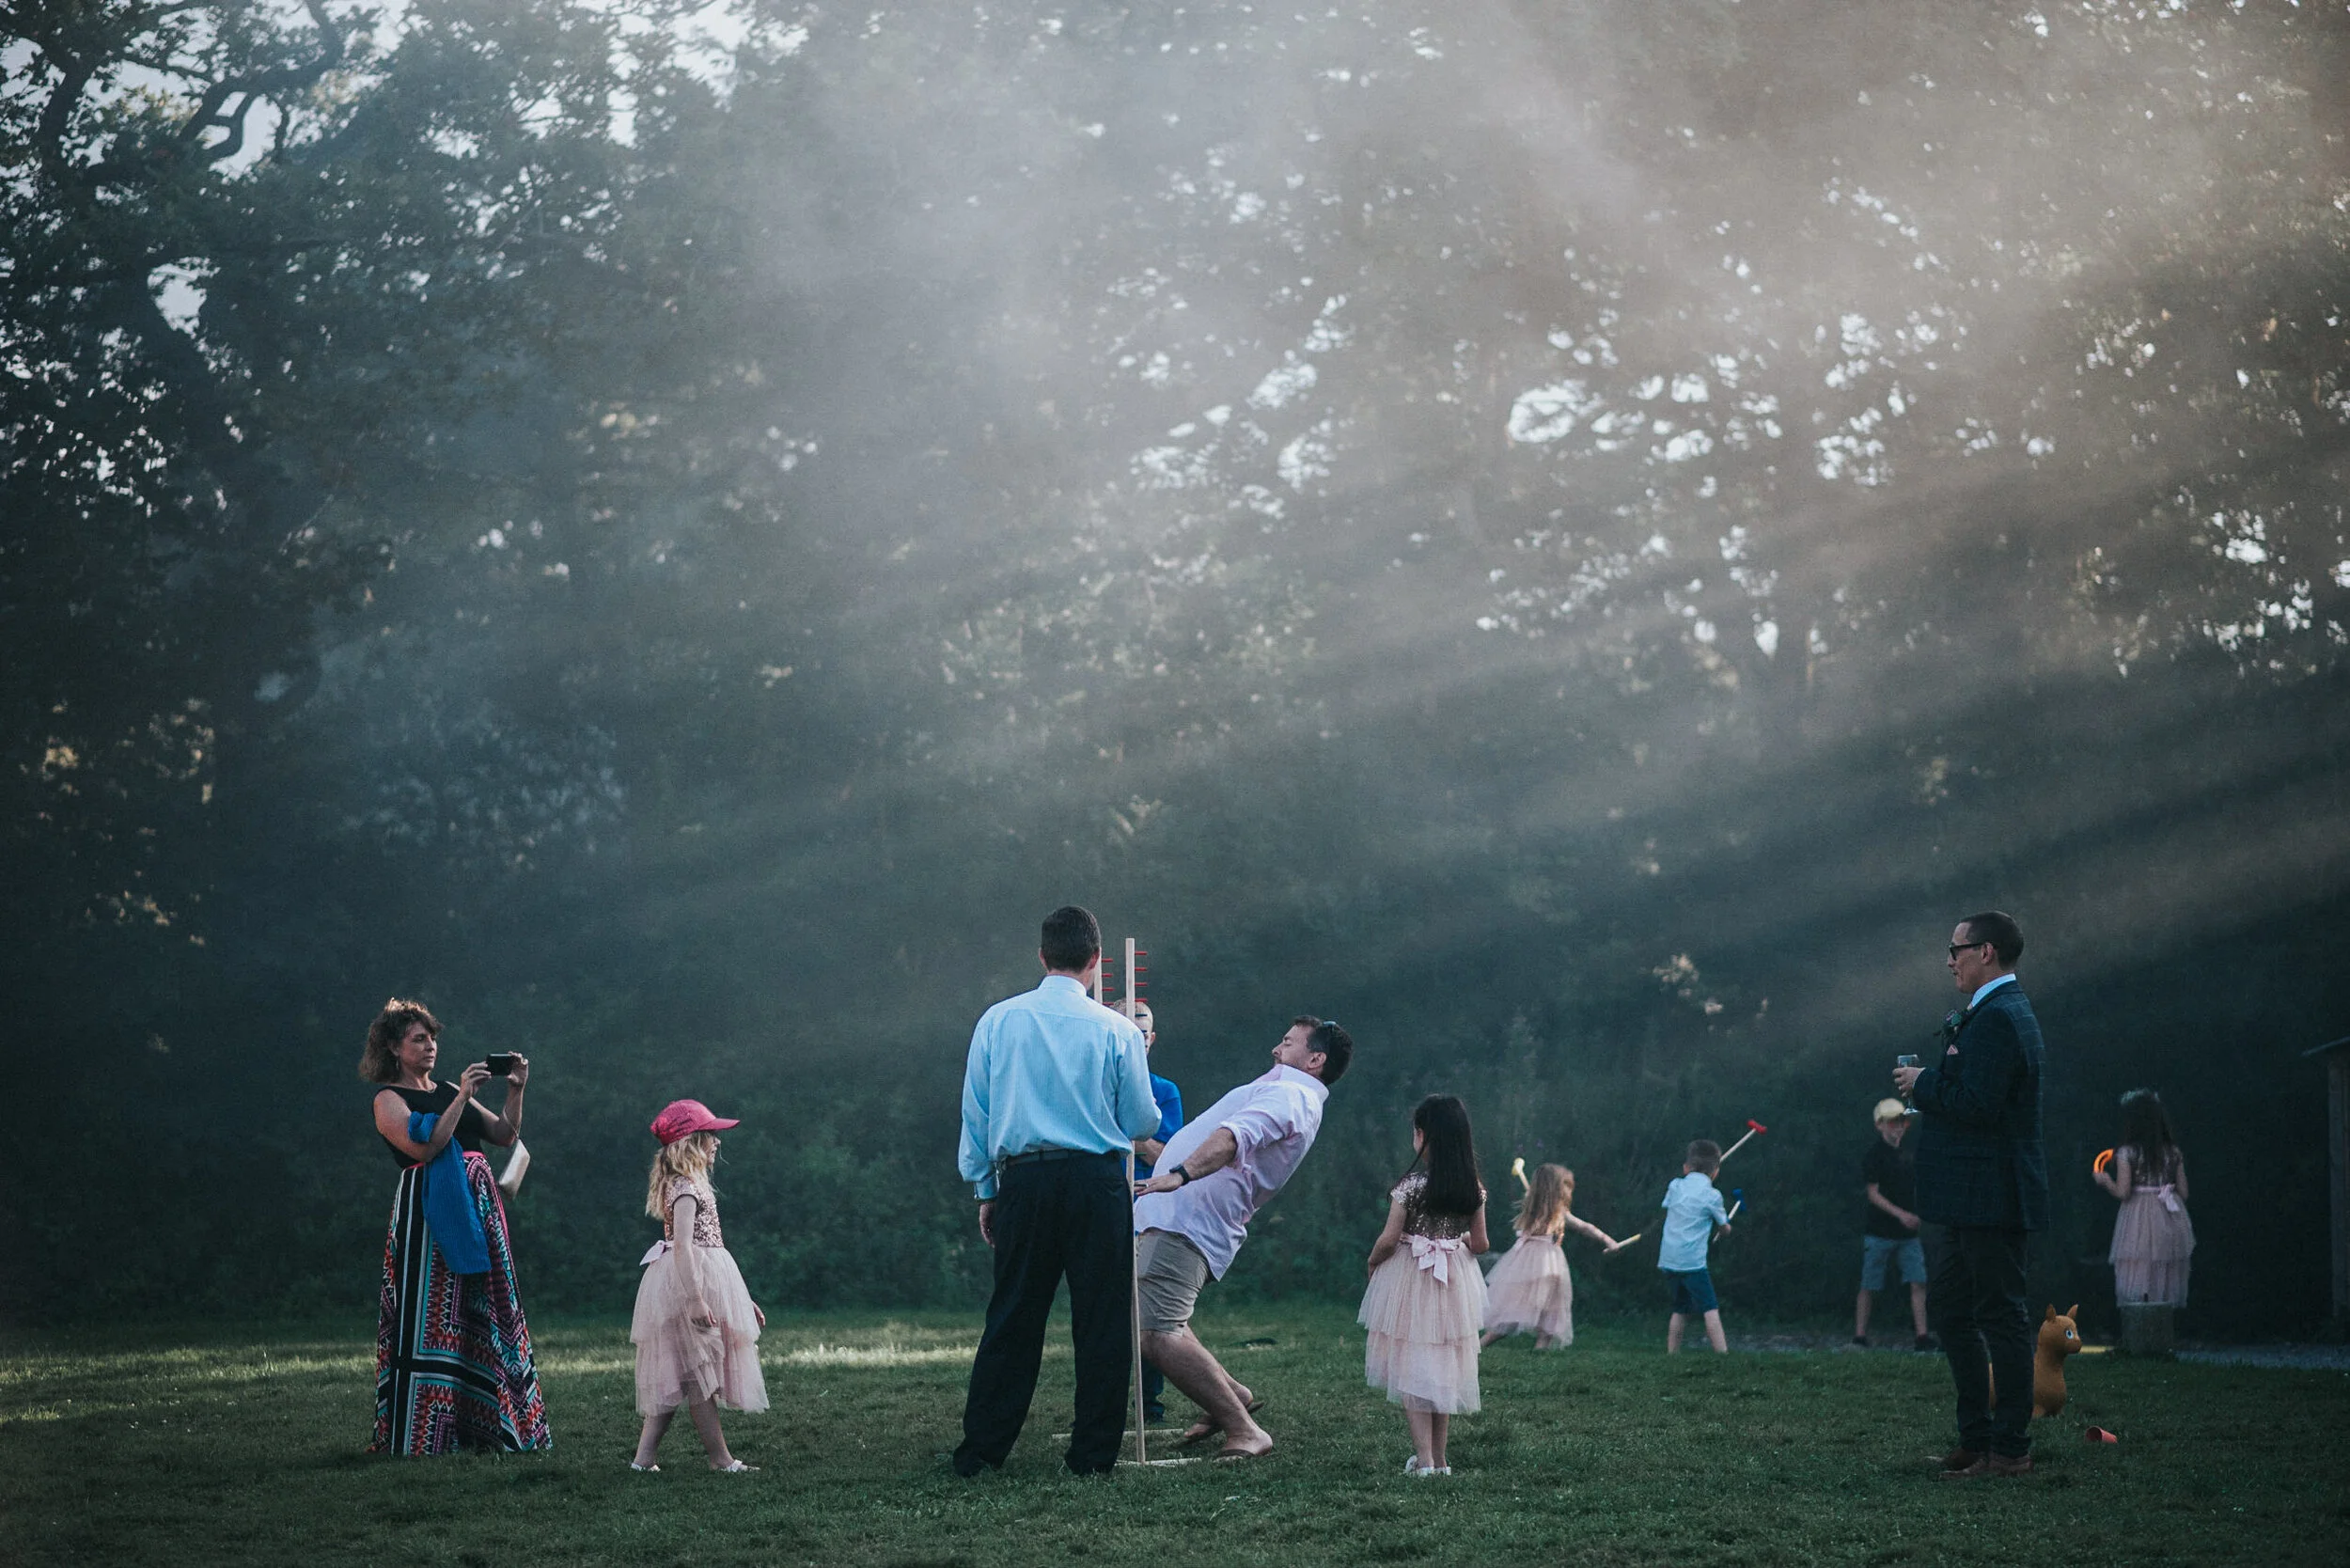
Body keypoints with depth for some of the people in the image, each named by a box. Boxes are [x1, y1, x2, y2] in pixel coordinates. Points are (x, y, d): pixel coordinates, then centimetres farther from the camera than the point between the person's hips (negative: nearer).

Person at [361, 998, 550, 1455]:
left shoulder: (447, 1091, 18)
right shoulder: (388, 1099, -2)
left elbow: (505, 1134, 15)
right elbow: (424, 1147, -18)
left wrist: (515, 1090, 2)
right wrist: (462, 1099, -18)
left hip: (476, 1208, 7)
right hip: (428, 1210, -7)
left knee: (485, 1316, 7)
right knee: (429, 1318, -8)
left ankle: (480, 1424, 14)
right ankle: (415, 1433, -4)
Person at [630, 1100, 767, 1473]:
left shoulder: (687, 1185, 18)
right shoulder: (687, 1188, -14)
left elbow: (706, 1244, 22)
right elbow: (682, 1245, -23)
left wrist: (741, 1299, 23)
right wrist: (695, 1298, -30)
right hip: (688, 1281, -10)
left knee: (675, 1376, 9)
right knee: (699, 1372, -4)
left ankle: (644, 1456, 8)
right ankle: (721, 1459, 0)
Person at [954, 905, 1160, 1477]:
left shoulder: (997, 1022, 4)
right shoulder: (1116, 1031, -2)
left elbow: (975, 1115, 8)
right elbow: (1142, 1123, 5)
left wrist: (985, 1192, 16)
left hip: (1022, 1180, 2)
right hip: (1097, 1181, -2)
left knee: (1012, 1319, 9)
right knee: (1101, 1318, 5)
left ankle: (980, 1450, 11)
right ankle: (1093, 1452, 6)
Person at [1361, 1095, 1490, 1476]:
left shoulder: (1410, 1185, -16)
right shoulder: (1473, 1187, -2)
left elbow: (1389, 1239, -14)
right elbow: (1479, 1243, 5)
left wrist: (1372, 1262, 6)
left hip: (1410, 1281, -5)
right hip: (1455, 1284, 5)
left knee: (1412, 1370, 2)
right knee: (1445, 1370, 14)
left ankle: (1424, 1460, -6)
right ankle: (1439, 1459, 17)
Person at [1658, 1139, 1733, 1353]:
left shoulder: (1675, 1186, 5)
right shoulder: (1712, 1196, -6)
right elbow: (1724, 1229, 6)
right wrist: (1726, 1226, 30)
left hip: (1669, 1260, 6)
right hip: (1693, 1261, -6)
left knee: (1680, 1309, 16)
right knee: (1711, 1307, -7)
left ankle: (1672, 1352, 16)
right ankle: (1722, 1352, -16)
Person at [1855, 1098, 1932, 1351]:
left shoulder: (1910, 1152, 12)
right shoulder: (1874, 1153, -7)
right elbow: (1873, 1193, -12)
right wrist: (1900, 1214, -21)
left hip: (1907, 1232, 5)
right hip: (1879, 1232, -5)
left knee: (1918, 1282, -4)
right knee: (1869, 1287, 0)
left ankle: (1921, 1337, -5)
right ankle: (1859, 1336, 7)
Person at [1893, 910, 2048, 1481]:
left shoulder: (1997, 1017, -16)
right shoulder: (1993, 1012, 18)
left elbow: (1977, 1103, -25)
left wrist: (1924, 1084, -11)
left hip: (1989, 1194, -11)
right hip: (1961, 1198, 11)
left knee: (2000, 1316, -5)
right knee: (1948, 1311, 14)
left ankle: (2010, 1449, 1)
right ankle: (1977, 1437, 21)